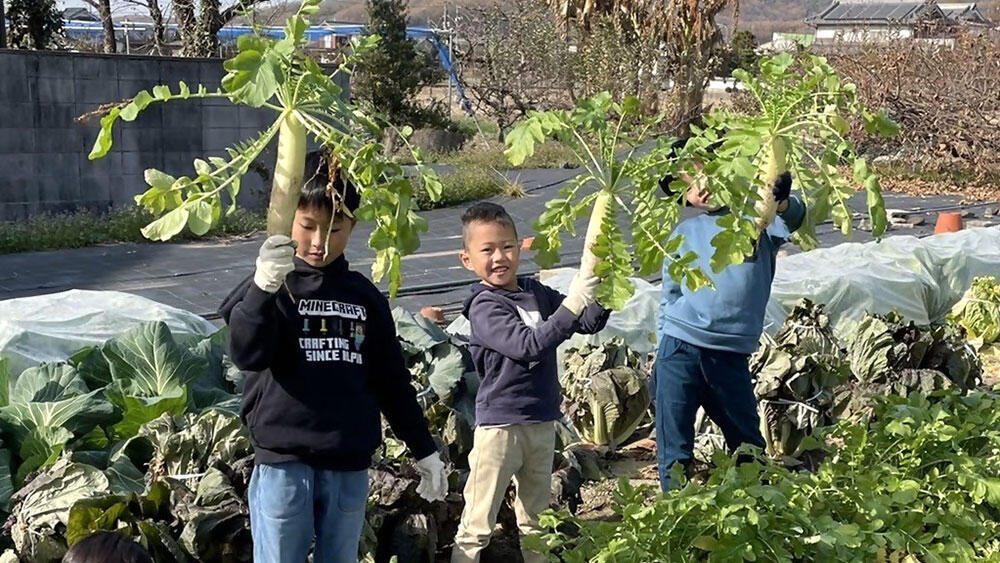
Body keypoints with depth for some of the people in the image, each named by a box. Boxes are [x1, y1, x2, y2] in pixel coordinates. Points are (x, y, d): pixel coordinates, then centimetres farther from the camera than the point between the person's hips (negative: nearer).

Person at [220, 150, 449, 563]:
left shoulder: (364, 296, 10)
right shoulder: (272, 287, -2)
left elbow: (392, 381, 15)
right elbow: (247, 354, -18)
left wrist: (424, 450, 16)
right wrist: (264, 287, -32)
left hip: (349, 465, 4)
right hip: (283, 462, -4)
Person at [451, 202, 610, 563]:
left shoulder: (536, 293, 6)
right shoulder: (484, 307, -14)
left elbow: (589, 323, 7)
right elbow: (528, 345, -27)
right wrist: (572, 303, -33)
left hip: (542, 422, 7)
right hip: (500, 425, -6)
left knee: (535, 520, 20)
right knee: (477, 526, -1)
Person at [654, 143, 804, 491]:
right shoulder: (685, 233, 12)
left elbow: (791, 218, -17)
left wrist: (782, 202, -41)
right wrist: (662, 356, 9)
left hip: (731, 354, -1)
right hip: (679, 349, 1)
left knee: (747, 443, 10)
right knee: (674, 451, 3)